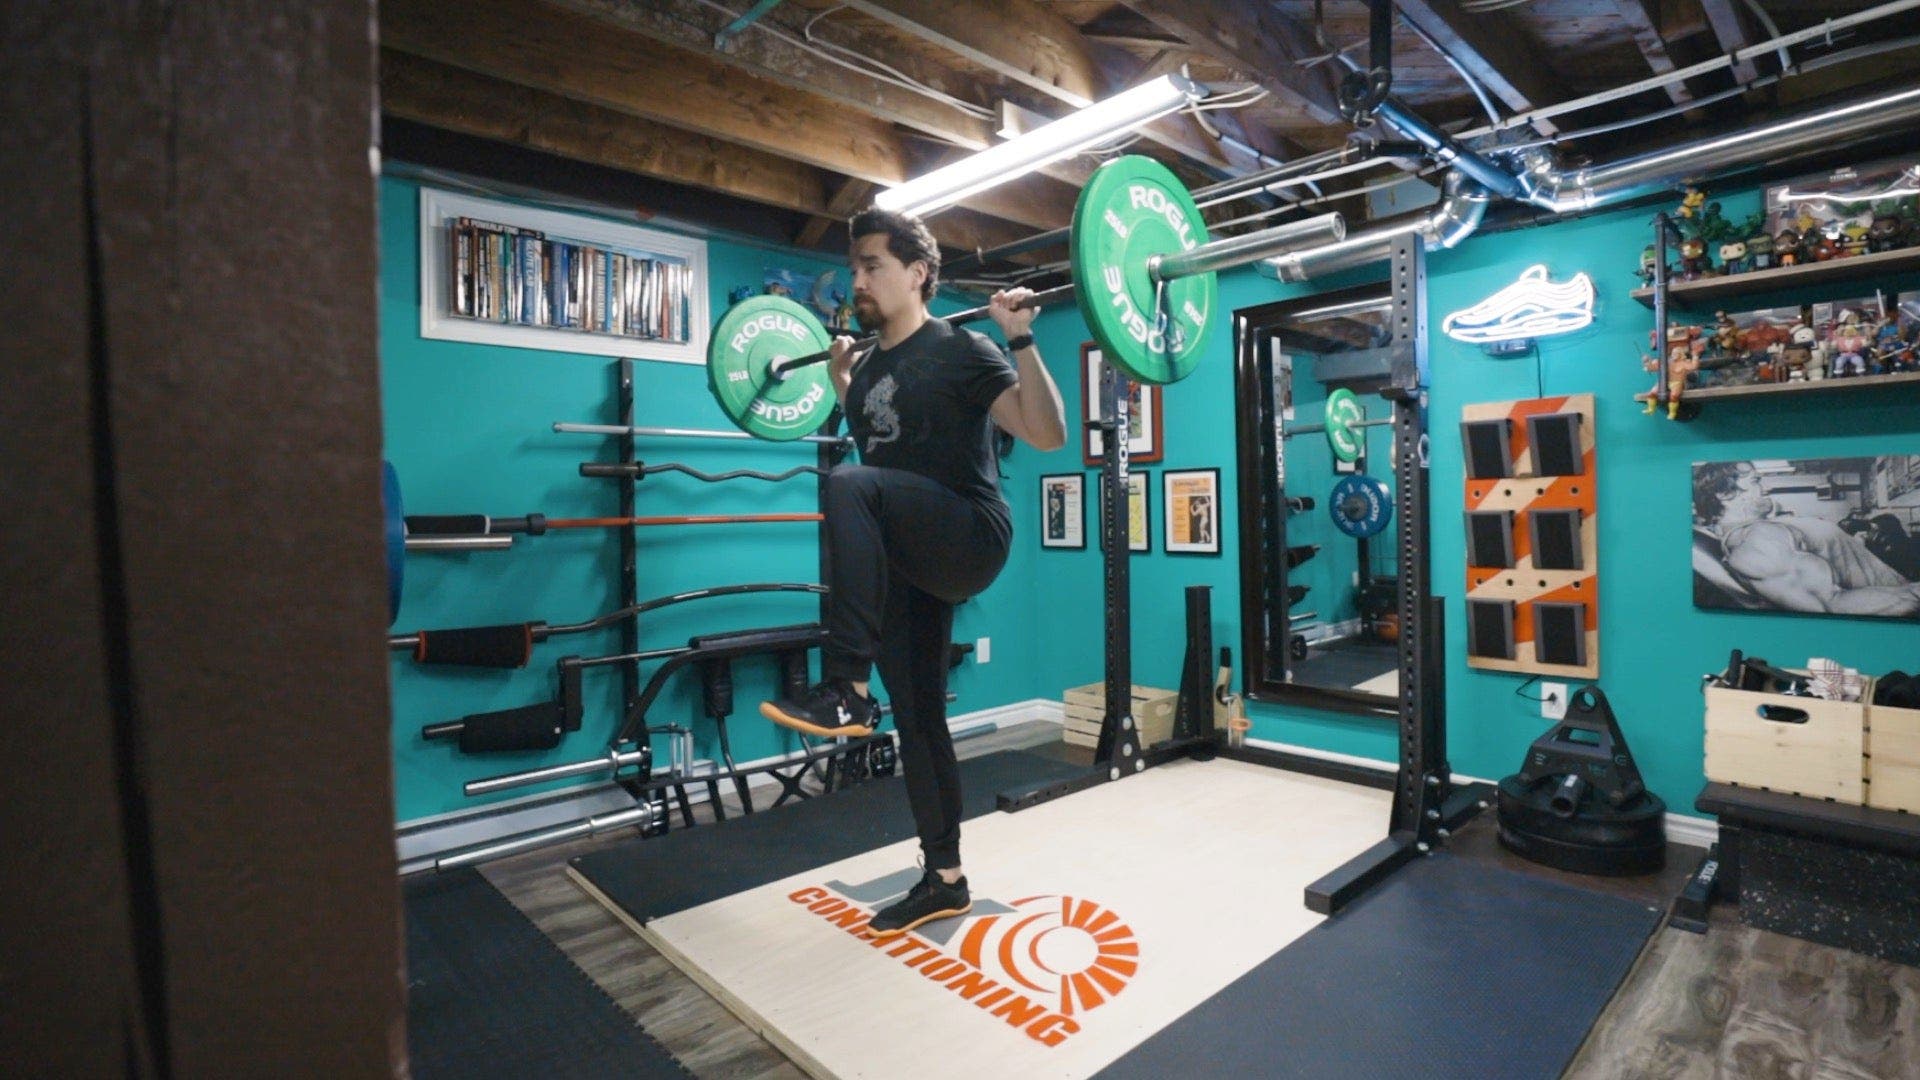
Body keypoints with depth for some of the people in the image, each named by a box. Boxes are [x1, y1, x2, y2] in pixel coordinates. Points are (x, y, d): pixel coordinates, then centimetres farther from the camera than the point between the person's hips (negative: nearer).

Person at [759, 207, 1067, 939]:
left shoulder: (960, 350, -8)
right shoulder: (870, 369, 13)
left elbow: (1049, 435, -16)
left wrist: (1021, 340, -22)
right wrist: (838, 376, 28)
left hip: (968, 541, -7)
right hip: (905, 561, 8)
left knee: (849, 486, -36)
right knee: (916, 718, 9)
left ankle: (845, 692, -30)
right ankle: (944, 880, 25)